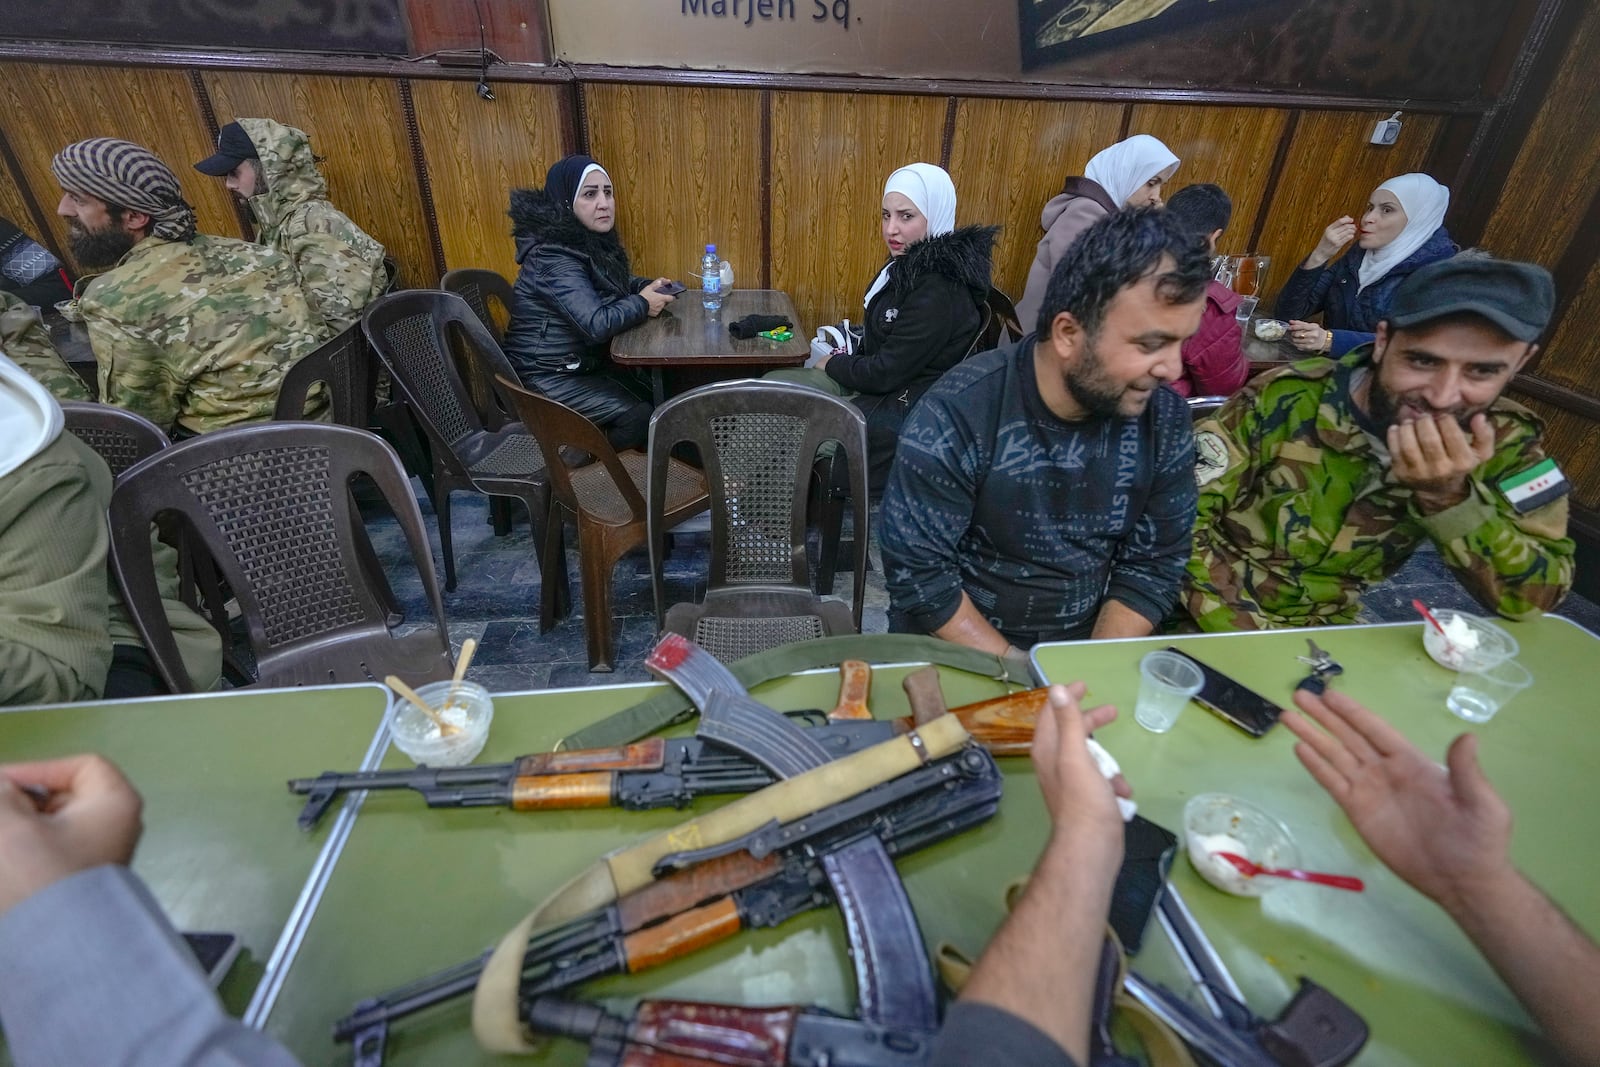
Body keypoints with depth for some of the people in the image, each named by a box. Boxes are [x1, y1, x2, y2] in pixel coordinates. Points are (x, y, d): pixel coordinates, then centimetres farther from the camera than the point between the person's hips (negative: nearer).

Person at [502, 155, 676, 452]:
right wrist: (642, 305, -17)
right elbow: (597, 324, -34)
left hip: (584, 362, 9)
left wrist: (649, 286, 0)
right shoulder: (554, 258, -25)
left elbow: (614, 283, 20)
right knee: (641, 416, -18)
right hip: (548, 377, -9)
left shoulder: (589, 242, 3)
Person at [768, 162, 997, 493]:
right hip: (878, 385, 10)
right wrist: (846, 361, -2)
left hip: (900, 410, -10)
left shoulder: (939, 292, -26)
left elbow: (884, 374, -23)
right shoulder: (911, 264, 4)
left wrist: (832, 364, -7)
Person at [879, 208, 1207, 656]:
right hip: (954, 652, -3)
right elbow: (915, 570, -18)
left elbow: (1155, 564, -1)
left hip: (1085, 650, 4)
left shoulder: (1165, 419, -5)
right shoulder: (957, 415, -19)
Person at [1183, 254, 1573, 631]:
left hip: (1328, 629, 4)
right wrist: (1247, 645, -22)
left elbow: (1536, 597, -8)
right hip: (1212, 619, -4)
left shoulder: (1502, 440, -6)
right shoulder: (1280, 401, -17)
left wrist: (1447, 495, -23)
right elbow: (1184, 519, -16)